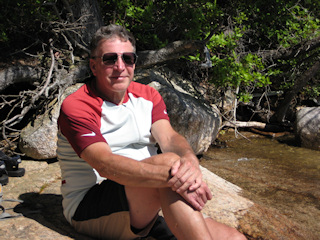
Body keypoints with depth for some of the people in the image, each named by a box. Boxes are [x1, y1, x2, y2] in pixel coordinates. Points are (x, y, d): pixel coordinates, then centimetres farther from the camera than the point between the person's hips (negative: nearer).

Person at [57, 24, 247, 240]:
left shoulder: (148, 96, 10)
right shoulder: (75, 107, -10)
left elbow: (169, 137, -8)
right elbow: (105, 164, -25)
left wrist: (190, 161, -33)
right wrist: (172, 176, -39)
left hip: (145, 212, 5)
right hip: (89, 210, -5)